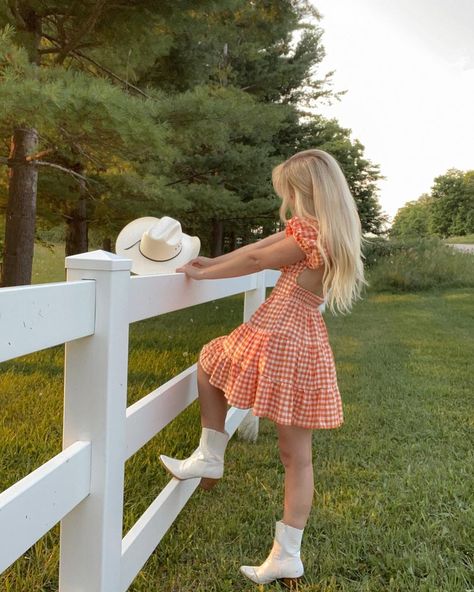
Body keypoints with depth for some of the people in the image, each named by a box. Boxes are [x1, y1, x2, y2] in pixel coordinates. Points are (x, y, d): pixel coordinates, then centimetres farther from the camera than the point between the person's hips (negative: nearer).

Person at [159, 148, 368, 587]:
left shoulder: (308, 233, -12)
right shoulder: (331, 233, 15)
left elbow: (255, 260, -5)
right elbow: (263, 245, 15)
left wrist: (202, 273, 6)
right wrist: (212, 262, 17)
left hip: (276, 336, -8)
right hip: (309, 348, 9)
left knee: (208, 361, 21)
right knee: (297, 456, 10)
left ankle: (209, 457, 20)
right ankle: (287, 556, 19)